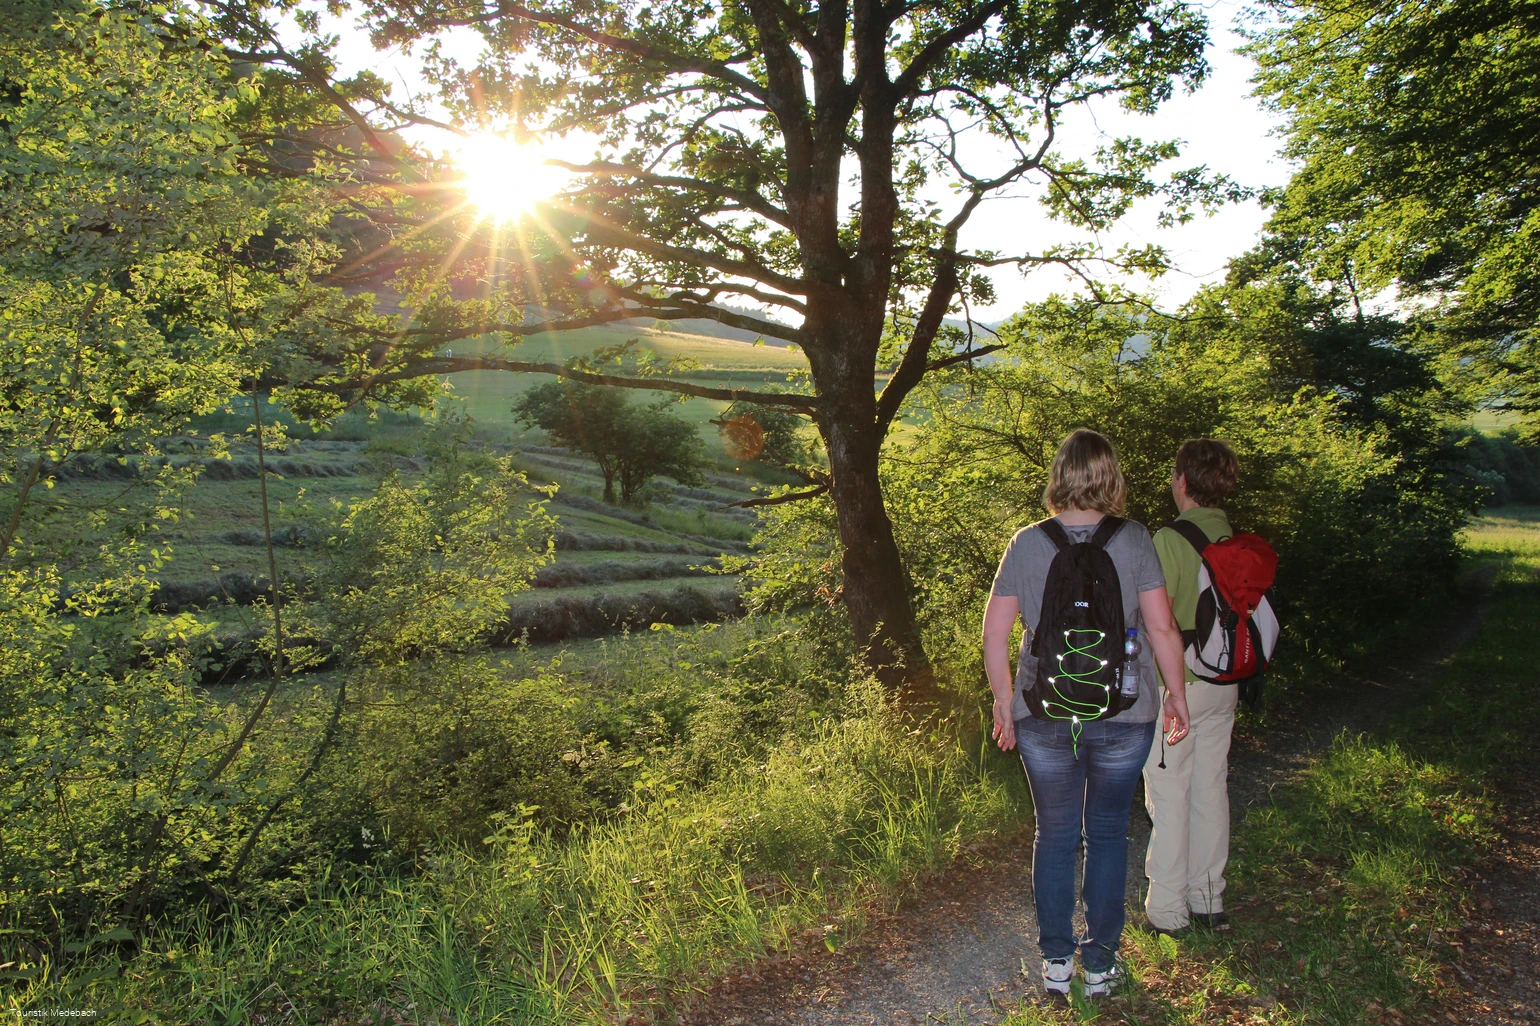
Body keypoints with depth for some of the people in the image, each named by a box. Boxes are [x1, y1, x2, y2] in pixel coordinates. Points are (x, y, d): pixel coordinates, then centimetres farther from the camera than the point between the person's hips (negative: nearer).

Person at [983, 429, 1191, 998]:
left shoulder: (1027, 542, -4)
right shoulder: (1133, 540, -7)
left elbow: (994, 633, -3)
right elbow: (1162, 627, -7)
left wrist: (1004, 704, 8)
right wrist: (1176, 696, 6)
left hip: (1043, 717, 1)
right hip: (1122, 716, 0)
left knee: (1054, 834, 15)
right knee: (1108, 834, 15)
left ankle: (1056, 962, 25)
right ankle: (1100, 965, 24)